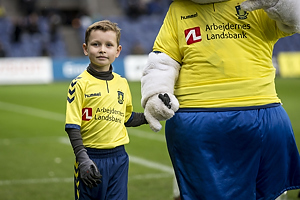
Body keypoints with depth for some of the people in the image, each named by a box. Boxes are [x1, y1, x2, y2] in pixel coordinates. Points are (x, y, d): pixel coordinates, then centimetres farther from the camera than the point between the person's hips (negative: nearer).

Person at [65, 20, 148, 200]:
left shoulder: (122, 83, 8)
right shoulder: (80, 84, -7)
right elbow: (73, 126, -10)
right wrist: (83, 159, -17)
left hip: (119, 158, 4)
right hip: (91, 157, -4)